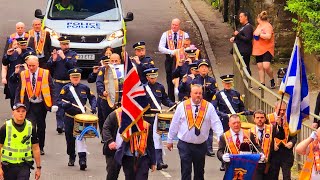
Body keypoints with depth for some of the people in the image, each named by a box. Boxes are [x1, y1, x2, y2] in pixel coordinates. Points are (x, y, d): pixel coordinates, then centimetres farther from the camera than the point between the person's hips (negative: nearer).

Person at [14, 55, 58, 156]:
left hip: (41, 105, 1)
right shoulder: (23, 75, -1)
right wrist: (17, 104, -7)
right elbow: (19, 90, 4)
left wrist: (54, 104, -10)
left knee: (41, 127, 11)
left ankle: (40, 148, 26)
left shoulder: (45, 74, -5)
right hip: (29, 105, -1)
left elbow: (52, 89, -3)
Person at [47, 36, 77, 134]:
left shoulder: (73, 54, 4)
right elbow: (48, 66, 4)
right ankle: (60, 125, -8)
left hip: (69, 82, -1)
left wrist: (63, 57, -18)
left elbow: (73, 65, -12)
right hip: (58, 83, 1)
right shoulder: (55, 53, 9)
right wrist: (53, 59, -14)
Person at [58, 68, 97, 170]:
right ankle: (71, 158, 27)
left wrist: (93, 107, -2)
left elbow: (92, 98, 16)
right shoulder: (66, 88, 1)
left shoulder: (84, 88, 5)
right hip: (69, 117, 1)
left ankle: (82, 158, -21)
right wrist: (64, 104, -24)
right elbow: (59, 101, -2)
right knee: (69, 138, 9)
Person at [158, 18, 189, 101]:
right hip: (169, 60, 1)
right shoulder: (166, 34, 6)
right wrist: (171, 52, -16)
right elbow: (160, 48, -2)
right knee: (170, 82, 4)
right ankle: (171, 101, 10)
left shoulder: (184, 35, 5)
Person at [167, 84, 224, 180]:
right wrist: (170, 140, 7)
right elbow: (174, 124, 4)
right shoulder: (182, 106, -1)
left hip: (201, 145, 1)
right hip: (185, 144, -1)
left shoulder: (209, 107, -1)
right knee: (186, 171, -5)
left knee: (199, 171, 11)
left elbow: (216, 123, -7)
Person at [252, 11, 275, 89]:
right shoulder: (259, 26, 17)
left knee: (266, 66, -20)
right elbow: (255, 36, 31)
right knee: (260, 67, 4)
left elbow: (268, 36, -25)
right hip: (258, 50, 9)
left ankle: (272, 80, 2)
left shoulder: (268, 26, -10)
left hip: (267, 50, -9)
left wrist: (259, 34, -17)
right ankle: (262, 84, 7)